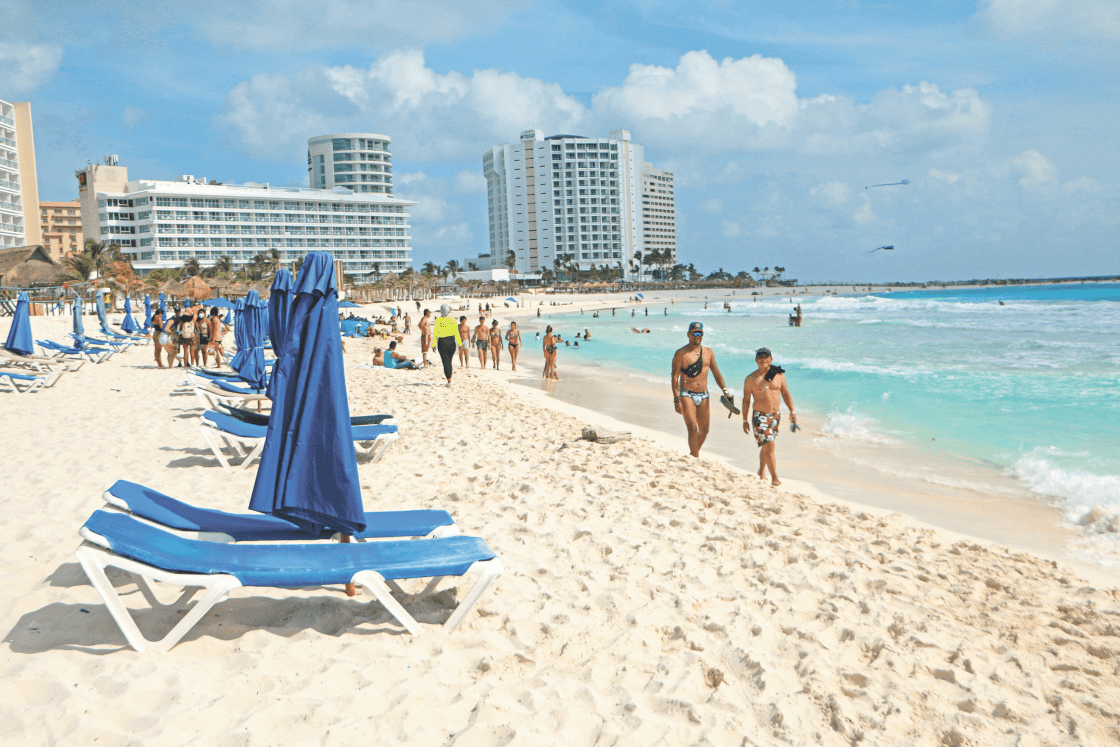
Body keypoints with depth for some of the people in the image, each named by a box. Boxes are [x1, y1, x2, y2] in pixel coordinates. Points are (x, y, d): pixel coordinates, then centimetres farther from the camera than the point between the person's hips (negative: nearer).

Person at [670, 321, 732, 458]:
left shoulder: (708, 352, 11)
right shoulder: (681, 354, -4)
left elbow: (716, 373, 13)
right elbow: (674, 377, -7)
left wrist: (724, 390, -4)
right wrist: (677, 400, -15)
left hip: (704, 396, 5)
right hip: (687, 395, -5)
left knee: (704, 430, 9)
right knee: (693, 429, -16)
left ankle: (693, 454, 29)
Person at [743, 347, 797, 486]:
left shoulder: (779, 375, 3)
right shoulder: (751, 379, -6)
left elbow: (786, 393, 10)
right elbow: (746, 400, 0)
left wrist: (792, 411, 4)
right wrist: (745, 420, 0)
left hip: (776, 415, 4)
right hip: (760, 416, -4)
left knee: (766, 445, 16)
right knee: (769, 446, -12)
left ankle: (761, 471, 36)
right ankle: (774, 477, -6)